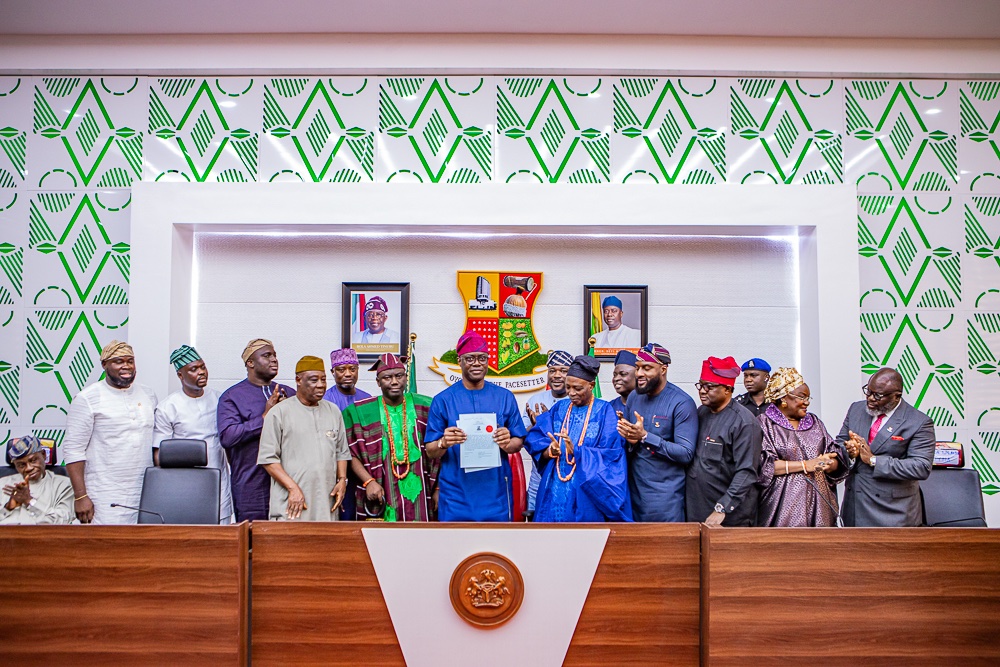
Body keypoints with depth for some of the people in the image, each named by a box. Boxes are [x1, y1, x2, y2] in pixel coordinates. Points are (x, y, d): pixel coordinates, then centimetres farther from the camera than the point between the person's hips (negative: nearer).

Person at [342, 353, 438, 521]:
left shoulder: (425, 408, 5)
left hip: (417, 494, 1)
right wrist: (368, 481, -11)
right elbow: (351, 453, 0)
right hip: (382, 496, -1)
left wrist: (437, 488, 5)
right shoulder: (361, 412, 3)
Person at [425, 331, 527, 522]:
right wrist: (444, 443, -21)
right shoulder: (443, 400, 2)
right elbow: (430, 451, 1)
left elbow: (518, 443, 8)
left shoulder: (504, 397, 6)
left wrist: (507, 443, -15)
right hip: (456, 497, -1)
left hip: (496, 496, 2)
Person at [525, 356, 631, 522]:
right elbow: (536, 444, 4)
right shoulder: (559, 408, 10)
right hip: (555, 489, 3)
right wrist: (550, 451, -18)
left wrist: (576, 451, -21)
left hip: (587, 490, -3)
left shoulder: (604, 411, -2)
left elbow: (611, 454, -11)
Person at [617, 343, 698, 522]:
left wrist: (645, 436, -24)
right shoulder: (634, 397, 7)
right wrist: (630, 441, -11)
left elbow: (686, 453, -18)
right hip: (634, 489, 6)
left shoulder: (682, 403, -13)